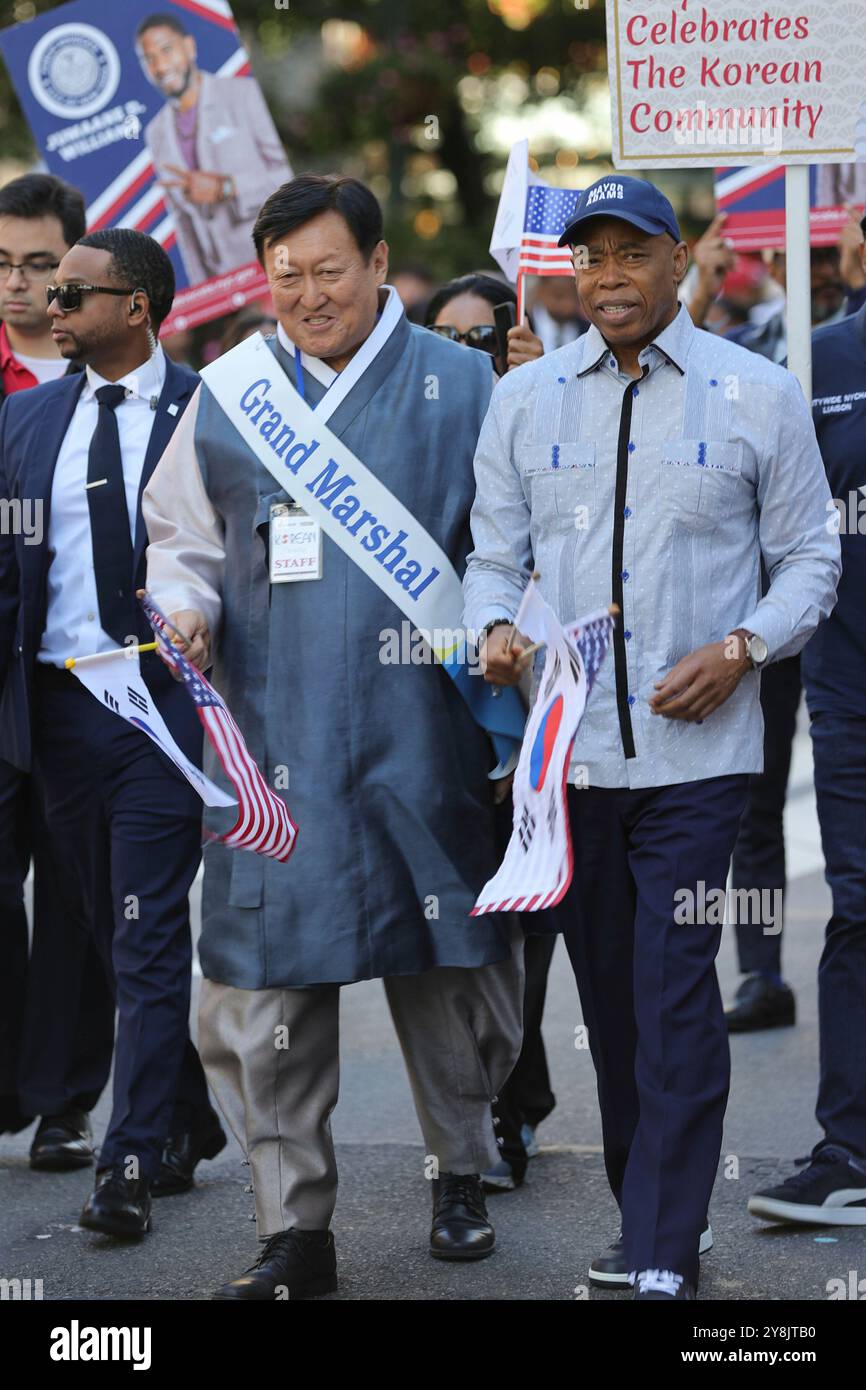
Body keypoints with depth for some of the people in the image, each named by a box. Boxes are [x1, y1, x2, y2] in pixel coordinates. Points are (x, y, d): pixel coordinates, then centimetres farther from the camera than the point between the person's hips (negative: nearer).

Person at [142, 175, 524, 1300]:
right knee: (264, 990, -2)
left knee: (446, 973, 9)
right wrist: (188, 609, -2)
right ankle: (295, 1227, 7)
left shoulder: (460, 385, 5)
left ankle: (461, 1173, 31)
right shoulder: (227, 395, 10)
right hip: (274, 738, 1)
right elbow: (183, 538, 18)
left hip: (421, 733, -1)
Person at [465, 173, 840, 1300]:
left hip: (696, 748, -3)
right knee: (607, 989, 11)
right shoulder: (523, 399, 9)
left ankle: (665, 1257, -5)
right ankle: (642, 1207, 25)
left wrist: (743, 648, -11)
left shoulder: (759, 395, 2)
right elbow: (495, 553, 12)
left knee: (676, 997, -9)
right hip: (567, 743, 3)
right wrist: (496, 628, -9)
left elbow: (809, 557, 5)